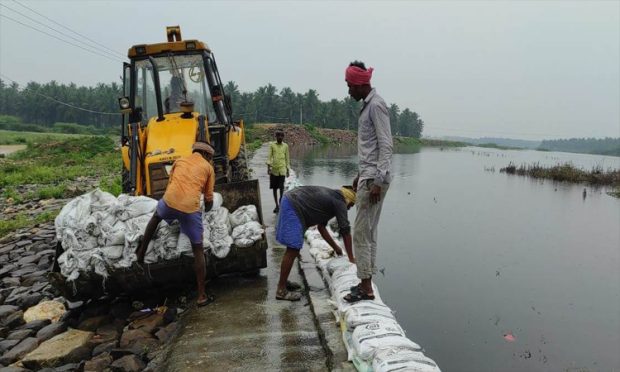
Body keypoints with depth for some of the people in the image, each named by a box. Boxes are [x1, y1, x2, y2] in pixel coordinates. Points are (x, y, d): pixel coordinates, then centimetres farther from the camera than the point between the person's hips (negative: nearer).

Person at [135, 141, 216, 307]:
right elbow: (209, 199, 17)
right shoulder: (208, 168, 16)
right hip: (191, 209, -2)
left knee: (156, 216, 41)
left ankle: (141, 251, 43)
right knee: (198, 251, 10)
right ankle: (202, 296, 13)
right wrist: (206, 210, 40)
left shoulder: (179, 161, 24)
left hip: (169, 202, 3)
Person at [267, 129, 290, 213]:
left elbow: (287, 158, 13)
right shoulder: (272, 145, 5)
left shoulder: (285, 146, 8)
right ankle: (277, 205, 17)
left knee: (281, 187, -11)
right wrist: (268, 166, -11)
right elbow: (269, 156, 1)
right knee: (274, 188, 6)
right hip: (273, 169, 1)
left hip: (282, 169, -1)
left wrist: (287, 169, 12)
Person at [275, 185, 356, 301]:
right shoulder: (340, 202, -3)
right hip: (293, 206, -10)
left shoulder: (330, 196, 23)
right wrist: (351, 258, 6)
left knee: (292, 249, 18)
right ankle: (281, 290, 0)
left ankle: (283, 281, 29)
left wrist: (336, 247, 31)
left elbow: (321, 227, 27)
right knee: (293, 251, -7)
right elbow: (345, 232, -3)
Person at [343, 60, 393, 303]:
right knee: (368, 232, 12)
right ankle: (366, 282, 21)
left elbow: (385, 146, -19)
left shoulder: (376, 105, -12)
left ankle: (366, 288, 3)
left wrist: (377, 181, -23)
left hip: (374, 179, -10)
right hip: (368, 176, 10)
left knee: (361, 233, -6)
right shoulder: (368, 105, 18)